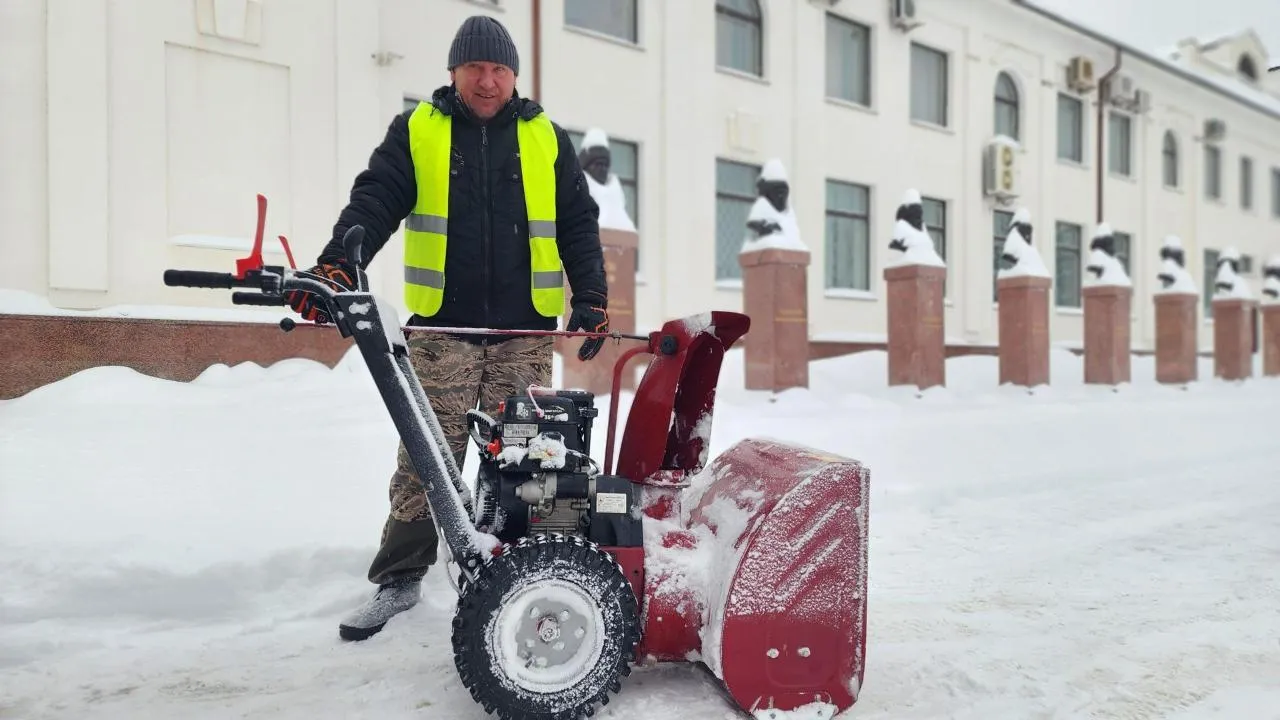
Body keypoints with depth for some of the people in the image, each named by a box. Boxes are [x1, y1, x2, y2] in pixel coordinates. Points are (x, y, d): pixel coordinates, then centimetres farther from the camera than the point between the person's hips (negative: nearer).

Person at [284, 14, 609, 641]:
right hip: (443, 328, -1)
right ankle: (399, 576, 16)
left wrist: (592, 298, 1)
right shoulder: (416, 131, 9)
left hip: (524, 331, 1)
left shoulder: (546, 139, 12)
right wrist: (336, 267, -19)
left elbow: (578, 224, 11)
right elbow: (374, 203, -2)